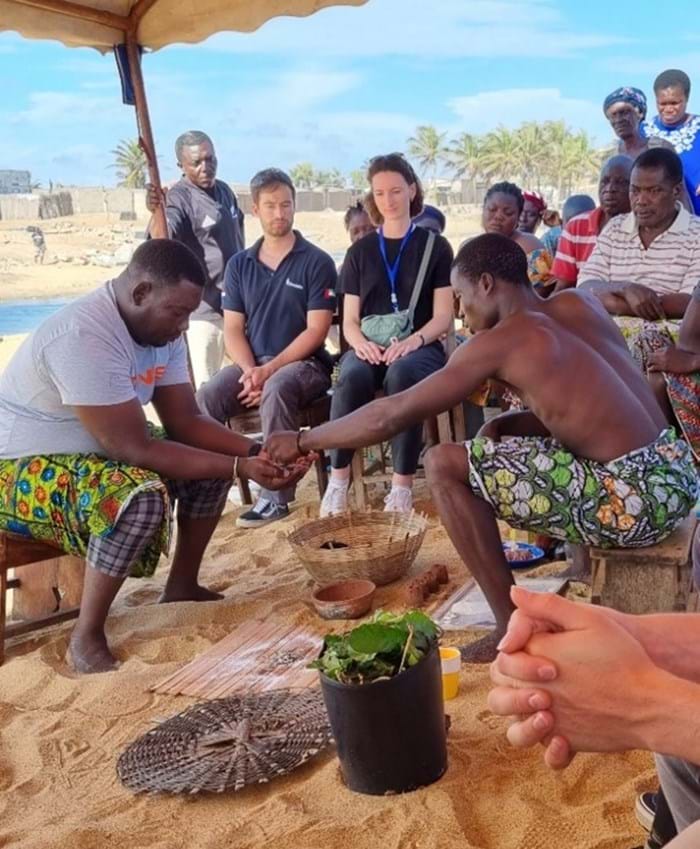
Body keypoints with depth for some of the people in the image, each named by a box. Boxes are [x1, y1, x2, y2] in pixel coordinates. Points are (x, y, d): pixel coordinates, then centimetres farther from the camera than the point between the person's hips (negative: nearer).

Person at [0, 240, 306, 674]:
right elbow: (134, 449, -32)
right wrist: (239, 468, -30)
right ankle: (87, 637, -18)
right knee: (141, 495, -34)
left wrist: (254, 451, -18)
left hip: (98, 448, 9)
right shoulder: (84, 337, -32)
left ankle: (182, 585, 15)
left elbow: (185, 421, -2)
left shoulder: (161, 327, -4)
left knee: (216, 459, 1)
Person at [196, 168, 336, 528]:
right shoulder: (239, 265, 11)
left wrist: (269, 370, -17)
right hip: (253, 364, 4)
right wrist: (250, 371, -13)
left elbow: (316, 331, -8)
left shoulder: (316, 262, -2)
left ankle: (275, 495, -32)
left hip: (304, 364, -4)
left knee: (276, 390, -37)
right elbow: (232, 330, 7)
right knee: (207, 397, -26)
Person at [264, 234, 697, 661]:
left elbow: (392, 415, -5)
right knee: (499, 435, 24)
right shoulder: (580, 302, 12)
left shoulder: (499, 341, -8)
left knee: (443, 465, -4)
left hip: (634, 499, -9)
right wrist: (507, 425, 12)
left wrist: (302, 441, 8)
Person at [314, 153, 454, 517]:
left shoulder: (434, 247, 8)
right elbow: (349, 320, 10)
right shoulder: (359, 251, 15)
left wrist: (413, 340, -19)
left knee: (402, 374, -38)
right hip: (369, 347, 2)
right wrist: (362, 342, -13)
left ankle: (402, 486, -35)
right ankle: (338, 479, -29)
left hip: (419, 347, -2)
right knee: (351, 378, -34)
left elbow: (443, 317, 1)